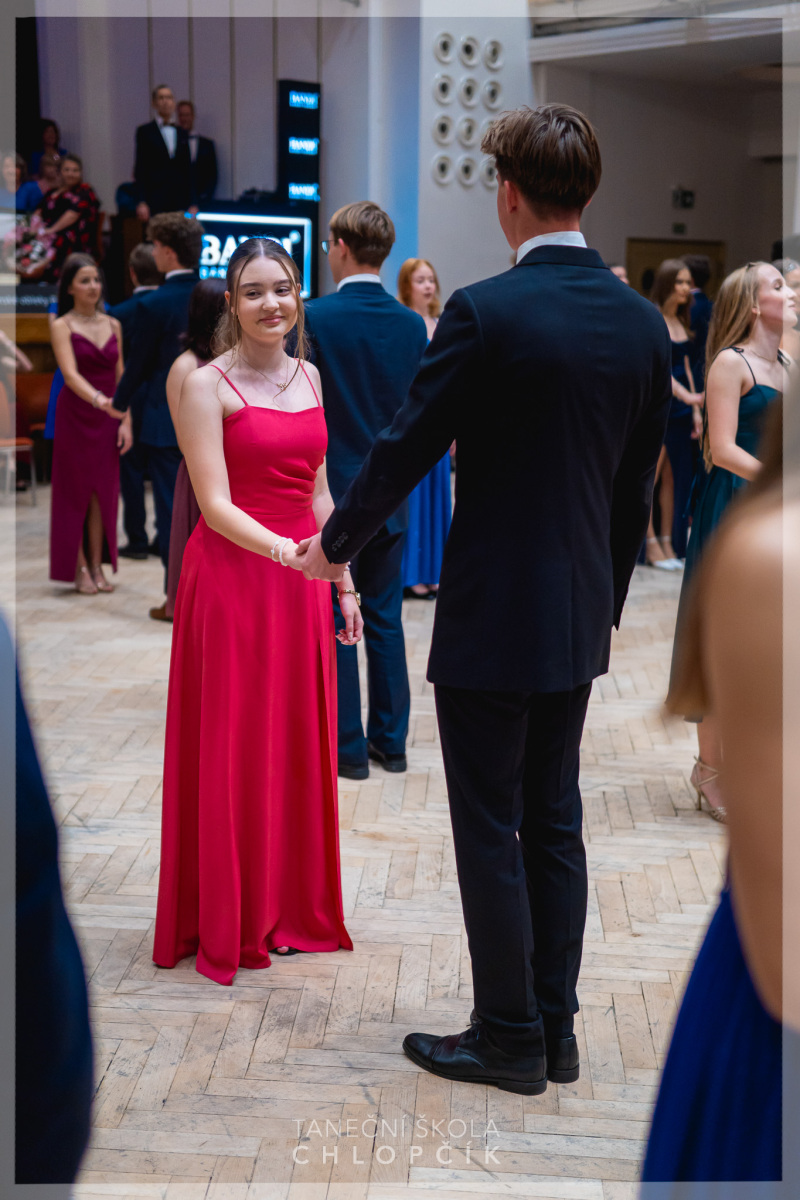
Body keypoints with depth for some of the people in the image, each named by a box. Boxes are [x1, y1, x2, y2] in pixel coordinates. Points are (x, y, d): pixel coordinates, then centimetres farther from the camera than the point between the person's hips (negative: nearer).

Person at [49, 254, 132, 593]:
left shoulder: (113, 325, 9)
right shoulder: (62, 326, -6)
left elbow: (120, 377, 8)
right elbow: (70, 375, -20)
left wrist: (126, 421, -1)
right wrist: (99, 400, -37)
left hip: (108, 418, 4)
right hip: (75, 416, -4)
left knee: (103, 492, 5)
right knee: (75, 492, 2)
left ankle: (98, 565, 12)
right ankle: (79, 569, 8)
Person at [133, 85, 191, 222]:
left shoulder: (181, 132, 15)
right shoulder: (145, 131, 3)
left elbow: (187, 169, 15)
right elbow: (140, 169, -1)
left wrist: (191, 203, 9)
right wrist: (141, 202, -10)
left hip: (179, 200, 4)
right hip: (155, 200, -4)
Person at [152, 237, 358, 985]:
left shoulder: (309, 377, 11)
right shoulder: (208, 385, -9)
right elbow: (216, 505, -15)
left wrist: (343, 582, 12)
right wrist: (285, 550, -31)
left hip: (300, 584, 6)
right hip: (232, 579, -6)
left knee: (299, 748, 11)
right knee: (230, 754, 3)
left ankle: (291, 907, 26)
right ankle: (226, 924, 17)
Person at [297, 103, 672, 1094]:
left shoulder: (485, 312, -16)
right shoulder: (642, 321, 4)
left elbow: (405, 449, -9)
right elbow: (638, 487, 10)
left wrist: (334, 544, 7)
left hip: (491, 619, -7)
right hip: (580, 619, 7)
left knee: (490, 832, 5)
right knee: (554, 825, 16)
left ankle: (508, 1039, 16)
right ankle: (554, 1030, 26)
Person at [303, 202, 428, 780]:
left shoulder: (314, 317, -13)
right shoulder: (413, 324, 1)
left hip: (329, 491, -4)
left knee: (333, 623, 4)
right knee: (385, 618, 13)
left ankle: (347, 747, 10)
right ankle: (390, 739, 19)